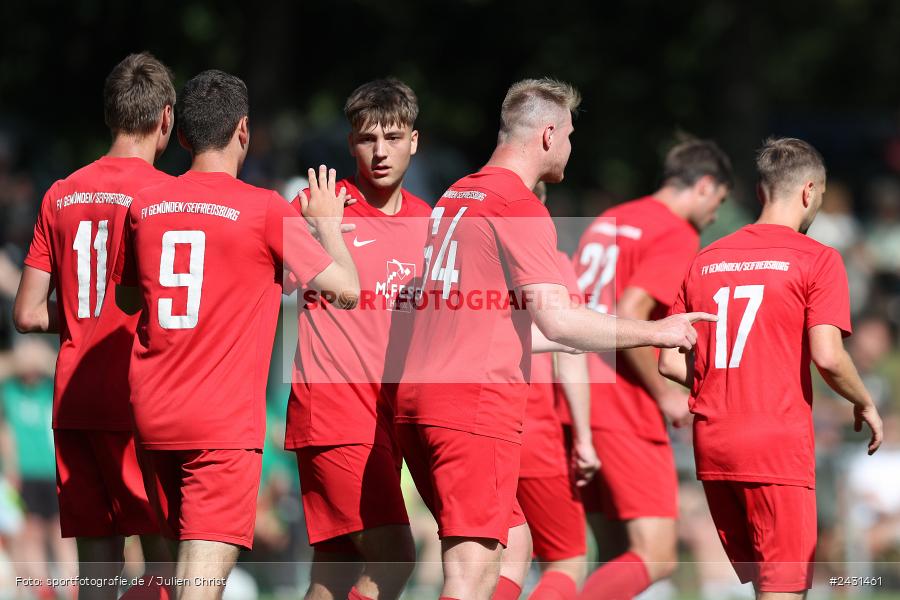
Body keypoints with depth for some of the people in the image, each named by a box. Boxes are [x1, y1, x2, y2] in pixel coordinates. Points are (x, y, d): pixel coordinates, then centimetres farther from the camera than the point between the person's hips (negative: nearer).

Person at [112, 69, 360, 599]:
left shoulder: (144, 208, 6)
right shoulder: (266, 211, -9)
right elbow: (346, 290, -6)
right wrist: (327, 223, 12)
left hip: (153, 416, 6)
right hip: (225, 422, -6)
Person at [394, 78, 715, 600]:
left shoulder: (454, 197, 18)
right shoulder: (520, 206, -9)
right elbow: (558, 320, -17)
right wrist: (655, 332, -7)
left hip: (421, 399, 9)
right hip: (477, 404, -9)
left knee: (515, 546, 18)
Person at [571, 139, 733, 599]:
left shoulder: (608, 221, 18)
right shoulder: (678, 234, -8)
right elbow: (628, 316, -20)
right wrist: (665, 394, -10)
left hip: (579, 399, 9)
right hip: (624, 409, -9)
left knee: (619, 557, 12)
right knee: (656, 558, -9)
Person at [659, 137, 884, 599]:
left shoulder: (704, 261, 12)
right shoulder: (816, 259, -4)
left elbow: (671, 363, 11)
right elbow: (827, 356, -14)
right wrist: (865, 405, 4)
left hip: (712, 445, 6)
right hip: (778, 446, -6)